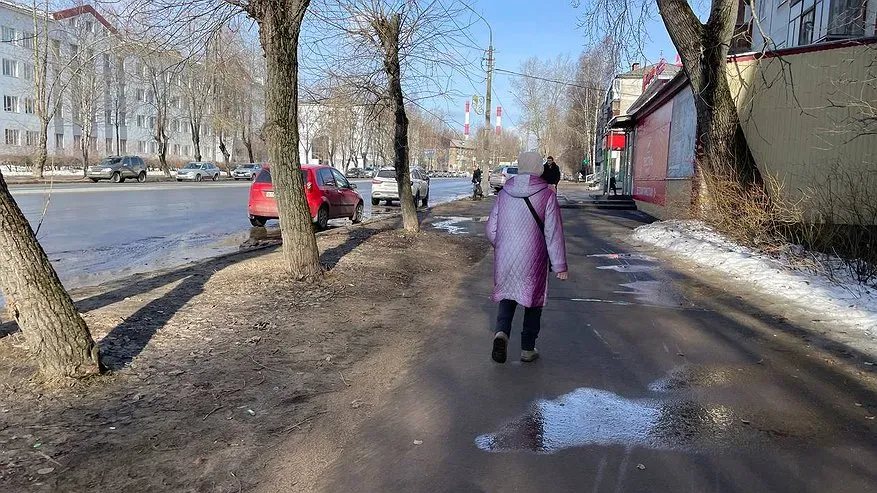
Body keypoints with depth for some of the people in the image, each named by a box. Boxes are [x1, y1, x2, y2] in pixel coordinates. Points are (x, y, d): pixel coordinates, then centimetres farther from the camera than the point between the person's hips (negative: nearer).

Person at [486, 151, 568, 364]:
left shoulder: (504, 193, 2)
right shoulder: (547, 195, -9)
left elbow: (491, 229, 7)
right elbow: (554, 233, -9)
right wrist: (560, 266, -4)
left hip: (504, 259, 3)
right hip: (532, 261, -2)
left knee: (507, 297, 17)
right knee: (533, 301, 14)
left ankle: (501, 332, -9)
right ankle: (527, 349, 19)